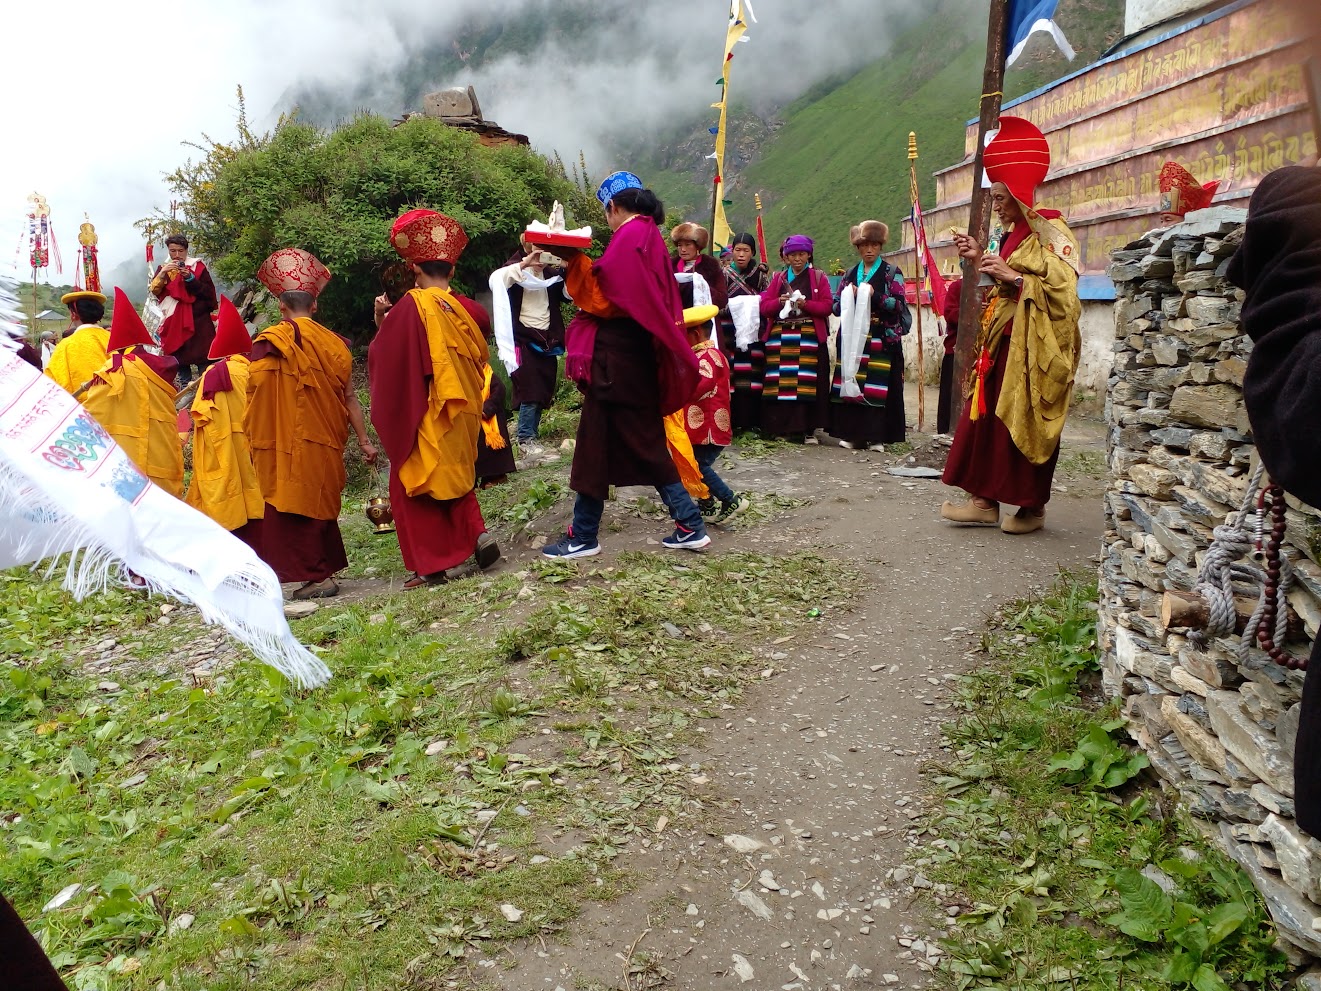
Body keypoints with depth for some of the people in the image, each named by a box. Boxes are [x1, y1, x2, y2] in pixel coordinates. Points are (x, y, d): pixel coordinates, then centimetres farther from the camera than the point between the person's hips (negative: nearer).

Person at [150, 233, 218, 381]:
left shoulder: (198, 267, 2)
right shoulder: (164, 268, 12)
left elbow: (209, 292, -4)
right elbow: (154, 290, 0)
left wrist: (190, 278, -17)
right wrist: (162, 273, -16)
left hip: (198, 320, -3)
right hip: (174, 323, 3)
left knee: (202, 358, -9)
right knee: (180, 359, 4)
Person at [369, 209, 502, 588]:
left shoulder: (410, 307, -14)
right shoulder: (467, 308, 0)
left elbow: (381, 358, -8)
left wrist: (381, 321, 6)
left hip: (423, 417, -5)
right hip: (462, 418, 5)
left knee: (413, 486, 8)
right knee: (457, 477, 23)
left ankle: (431, 565, 9)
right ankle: (477, 532, 4)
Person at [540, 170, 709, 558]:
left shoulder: (628, 238, -13)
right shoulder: (651, 236, 16)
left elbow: (602, 298, -19)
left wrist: (573, 259, -19)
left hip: (615, 359, -9)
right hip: (638, 355, 9)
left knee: (597, 443, -1)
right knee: (644, 442, 13)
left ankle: (583, 537, 8)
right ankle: (689, 526, 14)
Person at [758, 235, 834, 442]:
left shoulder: (819, 277, 10)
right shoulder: (778, 278, 17)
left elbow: (827, 306, 0)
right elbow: (764, 306, 8)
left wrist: (805, 304, -14)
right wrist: (779, 301, -10)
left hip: (809, 338, -2)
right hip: (780, 337, 2)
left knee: (808, 383, -7)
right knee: (780, 382, -3)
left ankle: (808, 429, -1)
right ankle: (780, 427, 4)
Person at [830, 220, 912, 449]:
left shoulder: (891, 272, 4)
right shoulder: (850, 274, 16)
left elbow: (899, 304, -6)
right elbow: (836, 307, 13)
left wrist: (875, 296, -18)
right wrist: (849, 296, -6)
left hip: (882, 340, -4)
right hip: (852, 338, 4)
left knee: (878, 386, -8)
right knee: (851, 383, -2)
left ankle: (877, 436, -4)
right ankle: (852, 433, 5)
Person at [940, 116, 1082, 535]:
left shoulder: (1051, 234, -9)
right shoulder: (1014, 234, 17)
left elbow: (1063, 288, -19)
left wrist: (1013, 277, -23)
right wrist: (979, 261, 11)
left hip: (1034, 344, -8)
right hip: (1002, 339, 9)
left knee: (1025, 422, -4)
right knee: (986, 416, 3)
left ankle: (1032, 507, 6)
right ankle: (985, 500, 6)